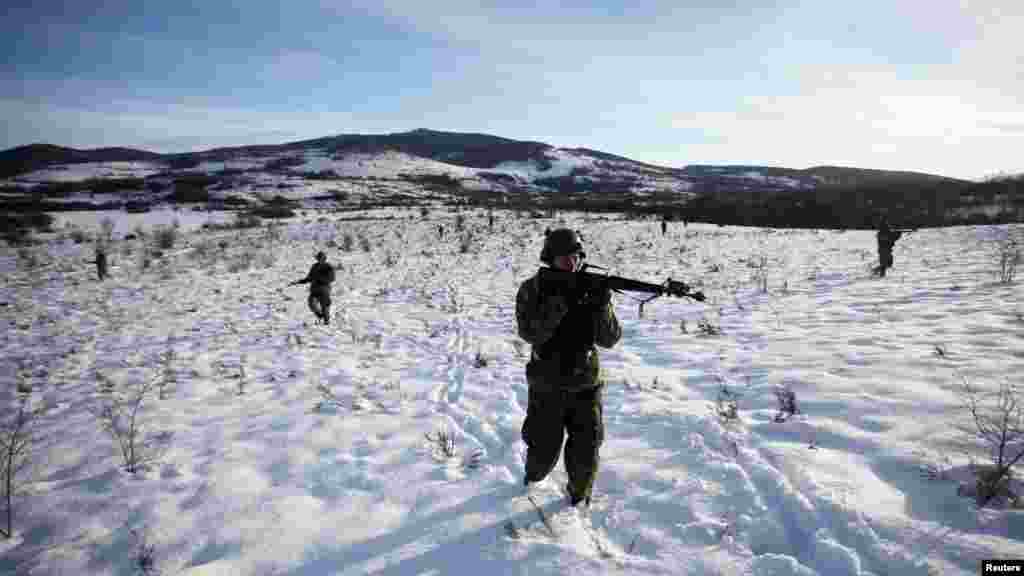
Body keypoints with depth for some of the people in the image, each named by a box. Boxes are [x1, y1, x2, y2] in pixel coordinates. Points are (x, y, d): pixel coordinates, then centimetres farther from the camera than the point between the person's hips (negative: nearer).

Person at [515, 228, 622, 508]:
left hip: (585, 385, 1)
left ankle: (579, 498, 34)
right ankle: (533, 475, 46)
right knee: (544, 450, 11)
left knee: (586, 451, 6)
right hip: (547, 388, -1)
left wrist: (601, 307, -28)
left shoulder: (591, 287, -5)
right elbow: (530, 332, -23)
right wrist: (560, 301, -31)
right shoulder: (531, 290, -9)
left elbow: (609, 338, -9)